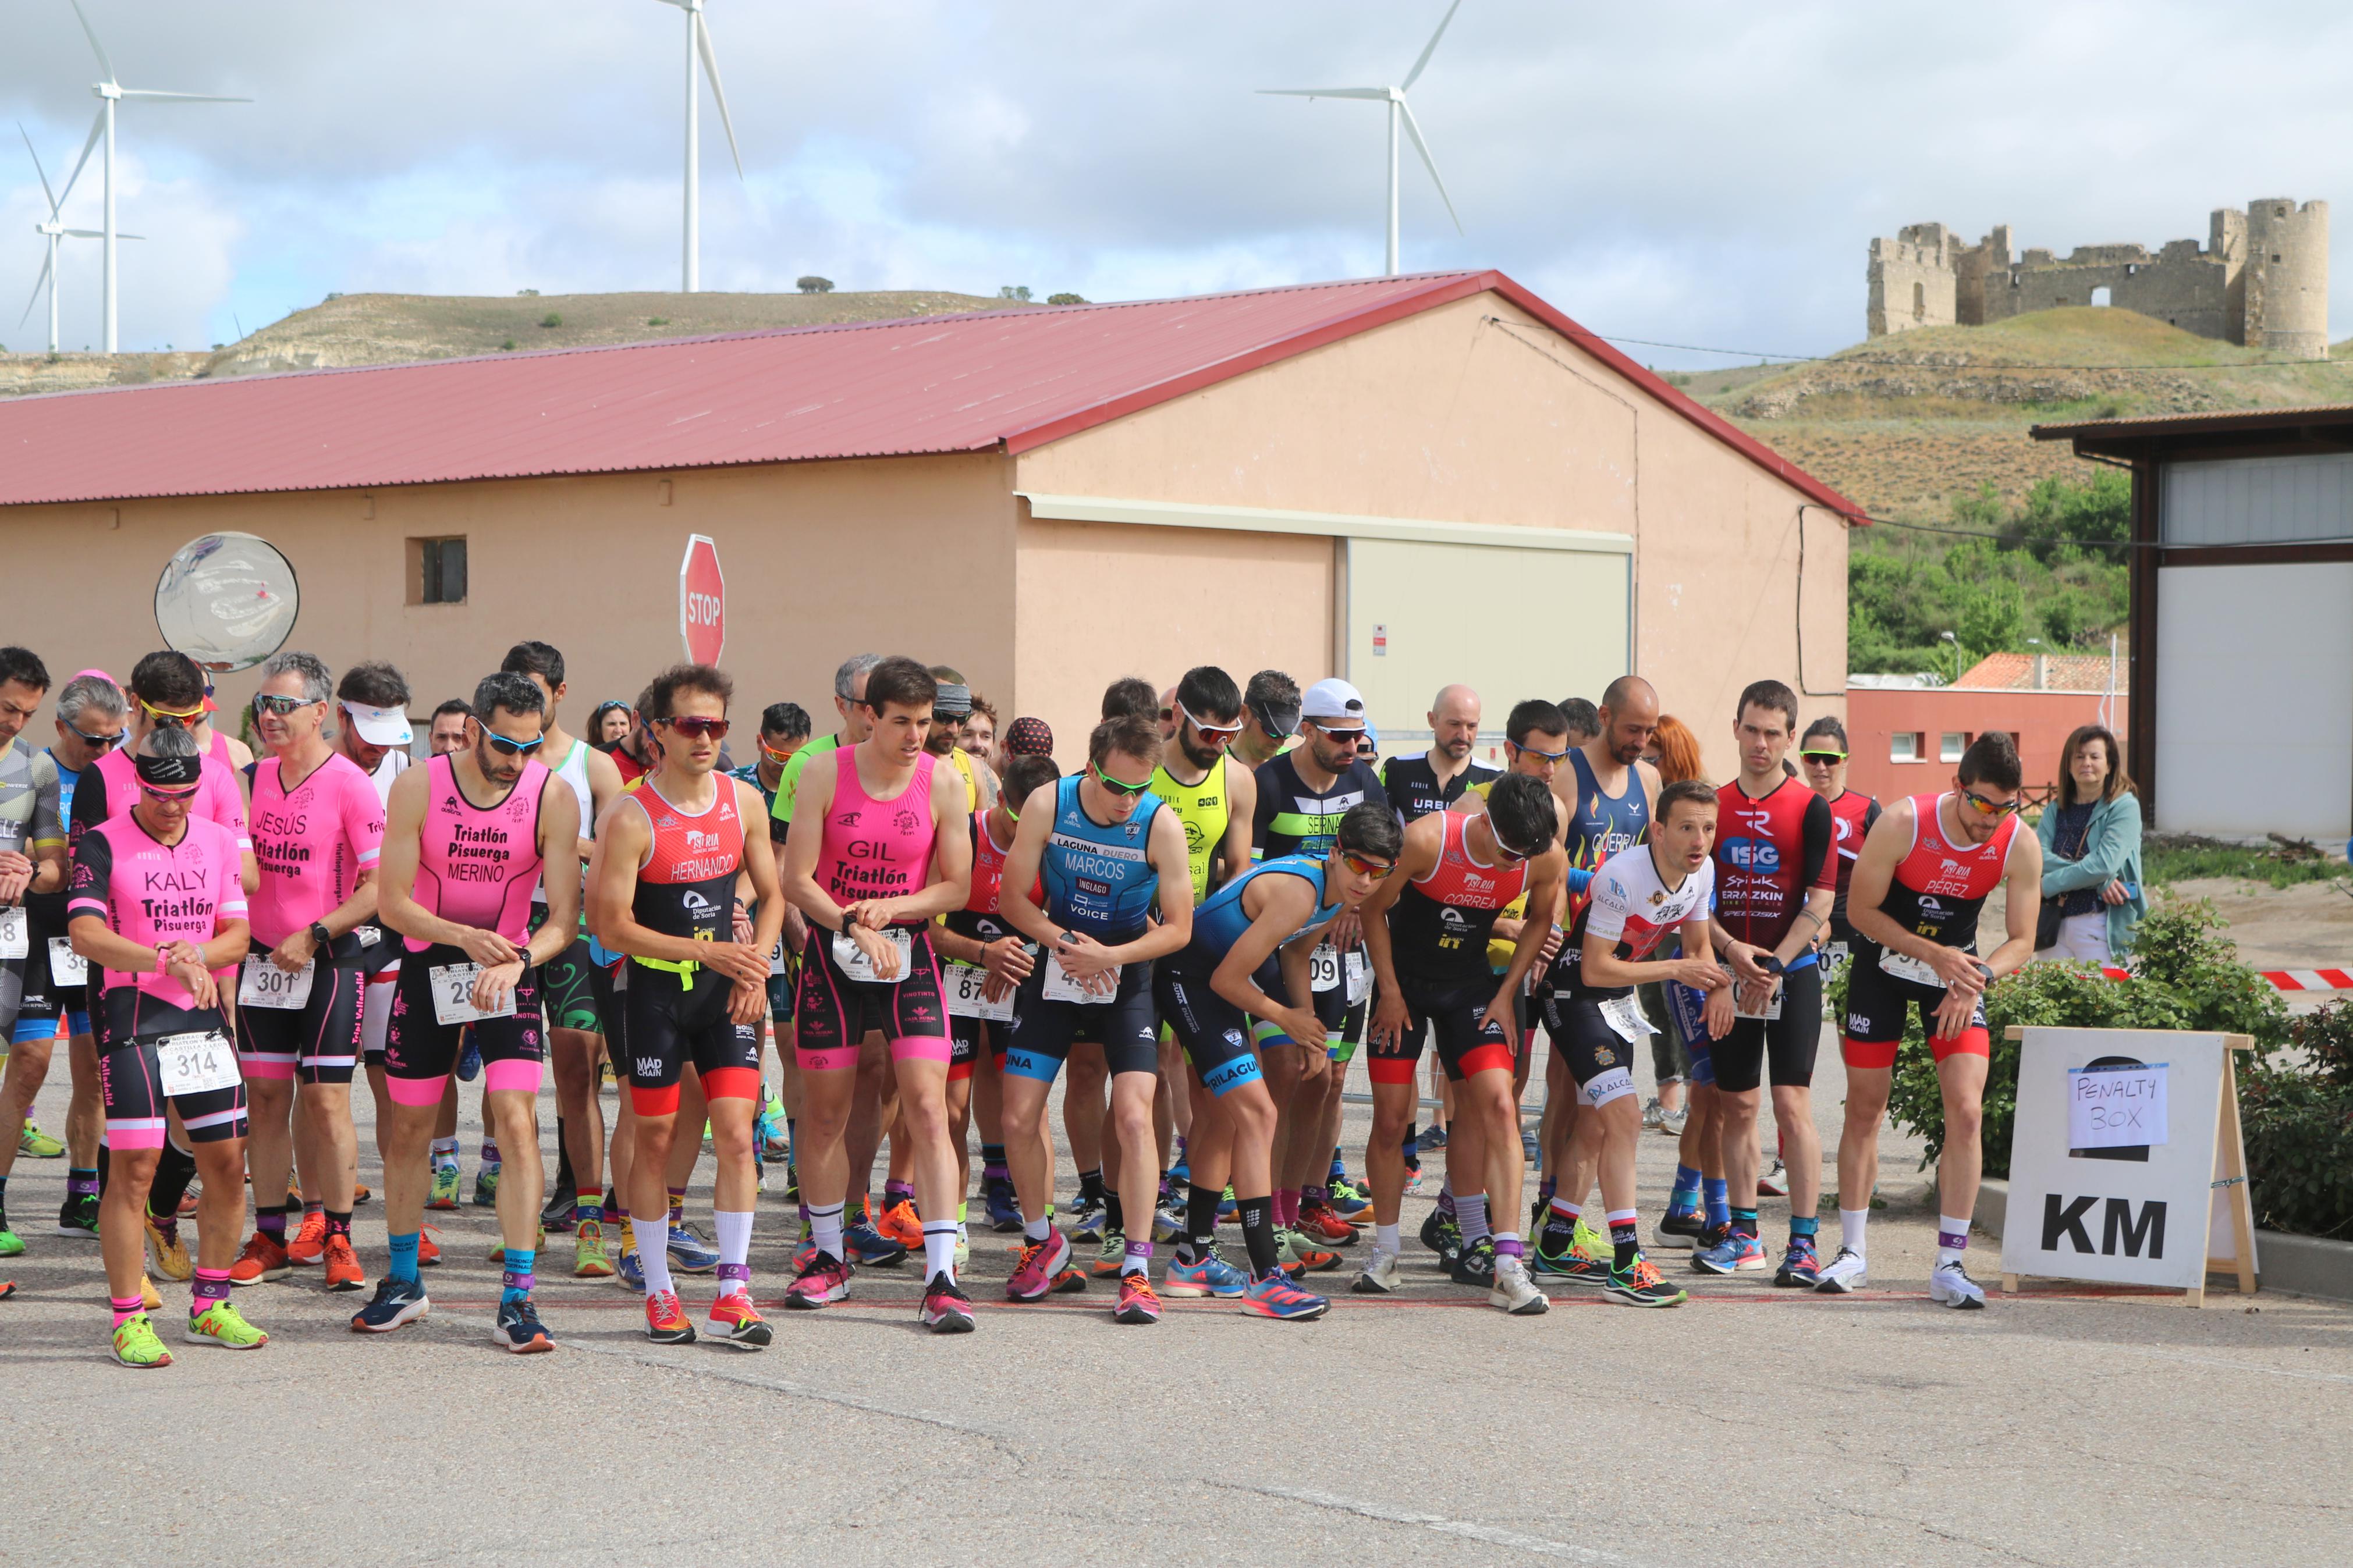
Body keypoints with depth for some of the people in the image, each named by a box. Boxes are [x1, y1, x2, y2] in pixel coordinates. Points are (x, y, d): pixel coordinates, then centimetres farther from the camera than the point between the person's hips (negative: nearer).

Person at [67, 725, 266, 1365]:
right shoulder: (103, 843, -5)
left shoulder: (219, 840, 11)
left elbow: (237, 934, 10)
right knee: (135, 1168, -7)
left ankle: (210, 1307, 19)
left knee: (227, 1163, 5)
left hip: (204, 1014, 5)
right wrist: (166, 963, -28)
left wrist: (196, 954, -13)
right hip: (134, 1017, -5)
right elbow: (86, 935, -15)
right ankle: (129, 1320, 0)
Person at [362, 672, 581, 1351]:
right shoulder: (418, 787, -13)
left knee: (515, 1122, -14)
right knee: (407, 1129, 9)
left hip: (511, 970, -1)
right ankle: (403, 1283, 27)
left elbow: (564, 917, -13)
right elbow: (391, 903, -12)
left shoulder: (553, 797, -13)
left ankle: (516, 1300, -11)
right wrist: (465, 937, -28)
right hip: (427, 964, 1)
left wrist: (517, 962, -31)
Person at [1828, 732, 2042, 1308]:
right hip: (1884, 964, -1)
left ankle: (1950, 1265, -8)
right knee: (1864, 1111, 3)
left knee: (1966, 1112, -12)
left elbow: (2021, 940, -10)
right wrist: (1934, 955, -24)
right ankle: (1851, 1254, 16)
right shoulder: (1903, 823, -26)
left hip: (1959, 973, 1)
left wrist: (1978, 976, -29)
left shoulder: (2021, 846, -19)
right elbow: (1860, 909, -16)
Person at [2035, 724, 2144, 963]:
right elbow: (2037, 858, -7)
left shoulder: (2124, 808, -3)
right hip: (2054, 923, 4)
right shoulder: (2055, 811, 10)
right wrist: (2098, 880, -18)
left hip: (2100, 927, -4)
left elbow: (2104, 865, -16)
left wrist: (2046, 885, -11)